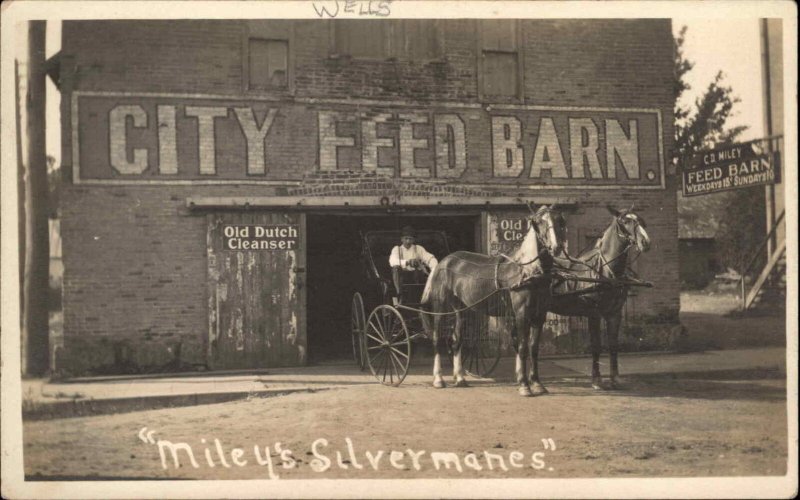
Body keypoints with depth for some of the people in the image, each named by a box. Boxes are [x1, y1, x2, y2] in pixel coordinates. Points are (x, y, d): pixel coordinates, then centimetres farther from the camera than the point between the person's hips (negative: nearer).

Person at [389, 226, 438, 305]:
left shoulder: (418, 249, 12)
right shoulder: (397, 249, 8)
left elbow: (430, 259, -3)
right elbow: (392, 261, -14)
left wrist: (434, 271, -25)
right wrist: (407, 262, -33)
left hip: (415, 276, 0)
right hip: (402, 276, 0)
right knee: (395, 268, -33)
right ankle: (399, 295, -34)